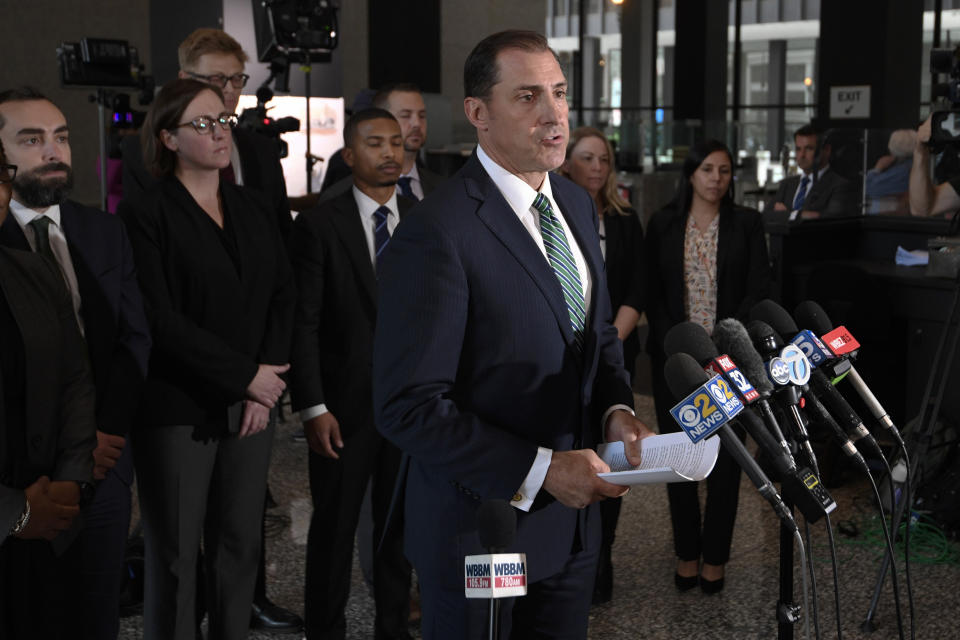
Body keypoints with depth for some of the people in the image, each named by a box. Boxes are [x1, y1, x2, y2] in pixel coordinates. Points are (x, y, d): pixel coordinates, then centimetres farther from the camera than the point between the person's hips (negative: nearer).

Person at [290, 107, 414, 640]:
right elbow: (303, 324, -7)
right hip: (345, 405, -3)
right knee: (334, 528, 8)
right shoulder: (318, 226, -4)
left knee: (400, 525, 14)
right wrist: (313, 408, -13)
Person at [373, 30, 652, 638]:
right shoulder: (436, 234, -21)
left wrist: (617, 410, -4)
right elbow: (408, 405, -23)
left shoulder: (577, 205, 5)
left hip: (573, 519, 7)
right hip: (481, 531, -7)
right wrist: (538, 470, -23)